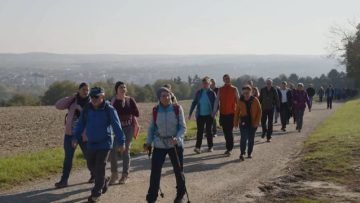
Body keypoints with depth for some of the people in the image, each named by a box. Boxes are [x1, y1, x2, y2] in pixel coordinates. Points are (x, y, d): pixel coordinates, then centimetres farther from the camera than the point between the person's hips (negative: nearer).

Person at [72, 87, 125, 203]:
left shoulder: (109, 110, -12)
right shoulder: (87, 109, 1)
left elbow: (117, 126, -12)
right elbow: (81, 124, 7)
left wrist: (121, 142, -14)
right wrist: (76, 137, -1)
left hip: (104, 144, -5)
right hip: (91, 143, 5)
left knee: (99, 168, -5)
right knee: (91, 165, 13)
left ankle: (96, 193, 6)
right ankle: (104, 181, 39)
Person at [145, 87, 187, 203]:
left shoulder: (177, 108, -9)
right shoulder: (155, 110, -3)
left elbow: (183, 127, -6)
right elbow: (151, 128, 7)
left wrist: (177, 138, -22)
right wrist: (148, 142, 0)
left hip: (175, 145, -1)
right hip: (159, 145, 1)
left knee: (178, 171, 11)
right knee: (155, 171, -3)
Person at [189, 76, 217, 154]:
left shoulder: (212, 93, -2)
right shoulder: (199, 92, 5)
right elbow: (194, 102, 9)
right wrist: (190, 113, 5)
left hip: (209, 115, -1)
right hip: (200, 115, 1)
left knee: (209, 131, 8)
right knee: (200, 131, -2)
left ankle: (210, 147, 17)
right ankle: (197, 147, -4)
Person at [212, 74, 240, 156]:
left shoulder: (234, 89, 0)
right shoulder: (220, 90, 7)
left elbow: (238, 100, 4)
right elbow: (217, 101, 9)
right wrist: (214, 112, 4)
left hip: (231, 113, -3)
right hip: (223, 113, 3)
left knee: (229, 131, -8)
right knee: (225, 131, 9)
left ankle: (229, 149, -2)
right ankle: (229, 147, 22)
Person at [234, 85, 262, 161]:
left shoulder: (255, 100, -3)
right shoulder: (240, 101, -2)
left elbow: (259, 112, -1)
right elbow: (237, 112, 4)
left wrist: (257, 122, -7)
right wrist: (236, 122, 1)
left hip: (253, 123, 1)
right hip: (243, 122, -1)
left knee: (251, 139, 9)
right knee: (244, 138, -12)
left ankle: (249, 153, 23)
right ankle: (242, 153, -2)